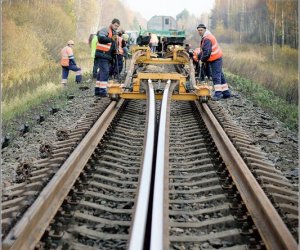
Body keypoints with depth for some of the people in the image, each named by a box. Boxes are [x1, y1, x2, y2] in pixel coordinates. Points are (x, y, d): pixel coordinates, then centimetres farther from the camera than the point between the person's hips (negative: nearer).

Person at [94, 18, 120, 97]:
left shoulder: (114, 33, 21)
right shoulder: (105, 30, -8)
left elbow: (114, 45, 29)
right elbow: (101, 38, -26)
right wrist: (111, 39, -29)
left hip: (108, 56, 9)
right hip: (102, 55, -9)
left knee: (101, 72, 12)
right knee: (105, 72, -16)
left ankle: (97, 90, 18)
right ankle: (102, 90, -18)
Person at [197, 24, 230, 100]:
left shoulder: (207, 39, -19)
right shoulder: (205, 37, 17)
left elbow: (206, 52, -25)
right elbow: (204, 50, 23)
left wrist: (202, 59, -11)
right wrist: (198, 56, 11)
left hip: (215, 59, -11)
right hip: (216, 58, 11)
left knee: (216, 76, -14)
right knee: (220, 75, 14)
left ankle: (218, 93, -17)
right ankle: (226, 92, 20)